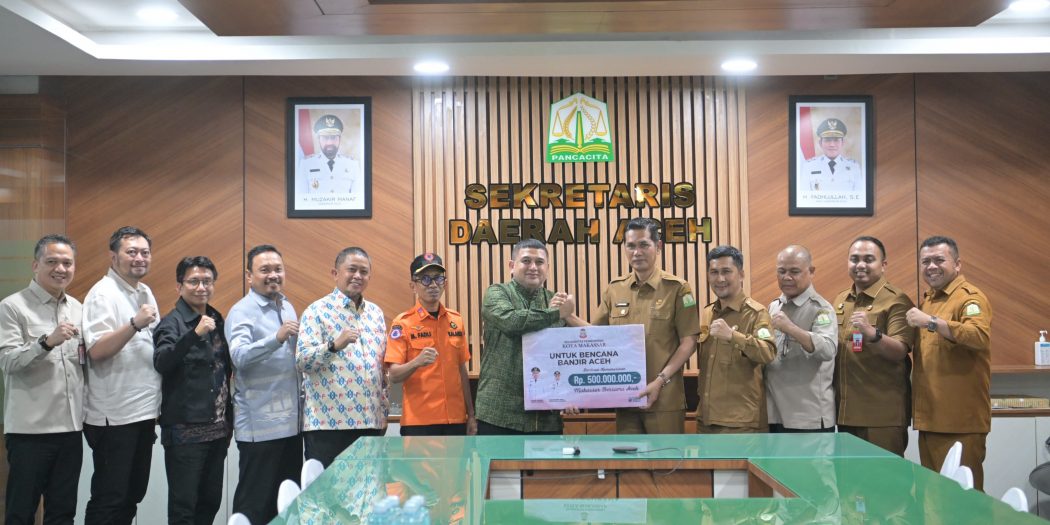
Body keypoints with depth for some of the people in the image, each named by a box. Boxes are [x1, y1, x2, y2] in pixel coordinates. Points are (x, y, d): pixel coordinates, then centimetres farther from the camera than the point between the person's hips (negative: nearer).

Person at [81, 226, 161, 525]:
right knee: (109, 499, 0)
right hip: (113, 417, -8)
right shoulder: (103, 293, -12)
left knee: (132, 495, 15)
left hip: (143, 412, 8)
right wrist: (135, 324, -32)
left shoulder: (145, 293, 12)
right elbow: (96, 351, -22)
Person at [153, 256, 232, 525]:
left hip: (217, 429, 6)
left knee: (211, 501, 13)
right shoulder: (172, 323, -8)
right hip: (185, 431, -6)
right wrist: (195, 333, -37)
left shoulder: (216, 319, 11)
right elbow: (161, 363, -26)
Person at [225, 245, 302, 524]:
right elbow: (239, 356, -27)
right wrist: (276, 338, -41)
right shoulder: (242, 312, -11)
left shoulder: (287, 307, 12)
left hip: (291, 422, 8)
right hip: (259, 426, -7)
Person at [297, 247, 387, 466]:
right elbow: (301, 360, -13)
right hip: (327, 422, -6)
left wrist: (383, 412, 17)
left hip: (370, 421, 6)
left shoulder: (375, 313, 14)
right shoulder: (317, 311, -4)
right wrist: (334, 345, -29)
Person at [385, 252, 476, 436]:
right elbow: (393, 375, -10)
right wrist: (417, 362, -28)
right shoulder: (403, 323, -6)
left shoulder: (456, 320, 7)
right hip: (418, 422, -4)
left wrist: (471, 415, 11)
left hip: (456, 419, 4)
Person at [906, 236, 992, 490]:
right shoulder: (927, 300, 16)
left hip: (960, 421, -8)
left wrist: (931, 322, -32)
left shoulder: (970, 297, -9)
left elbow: (981, 336, -29)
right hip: (929, 418, 8)